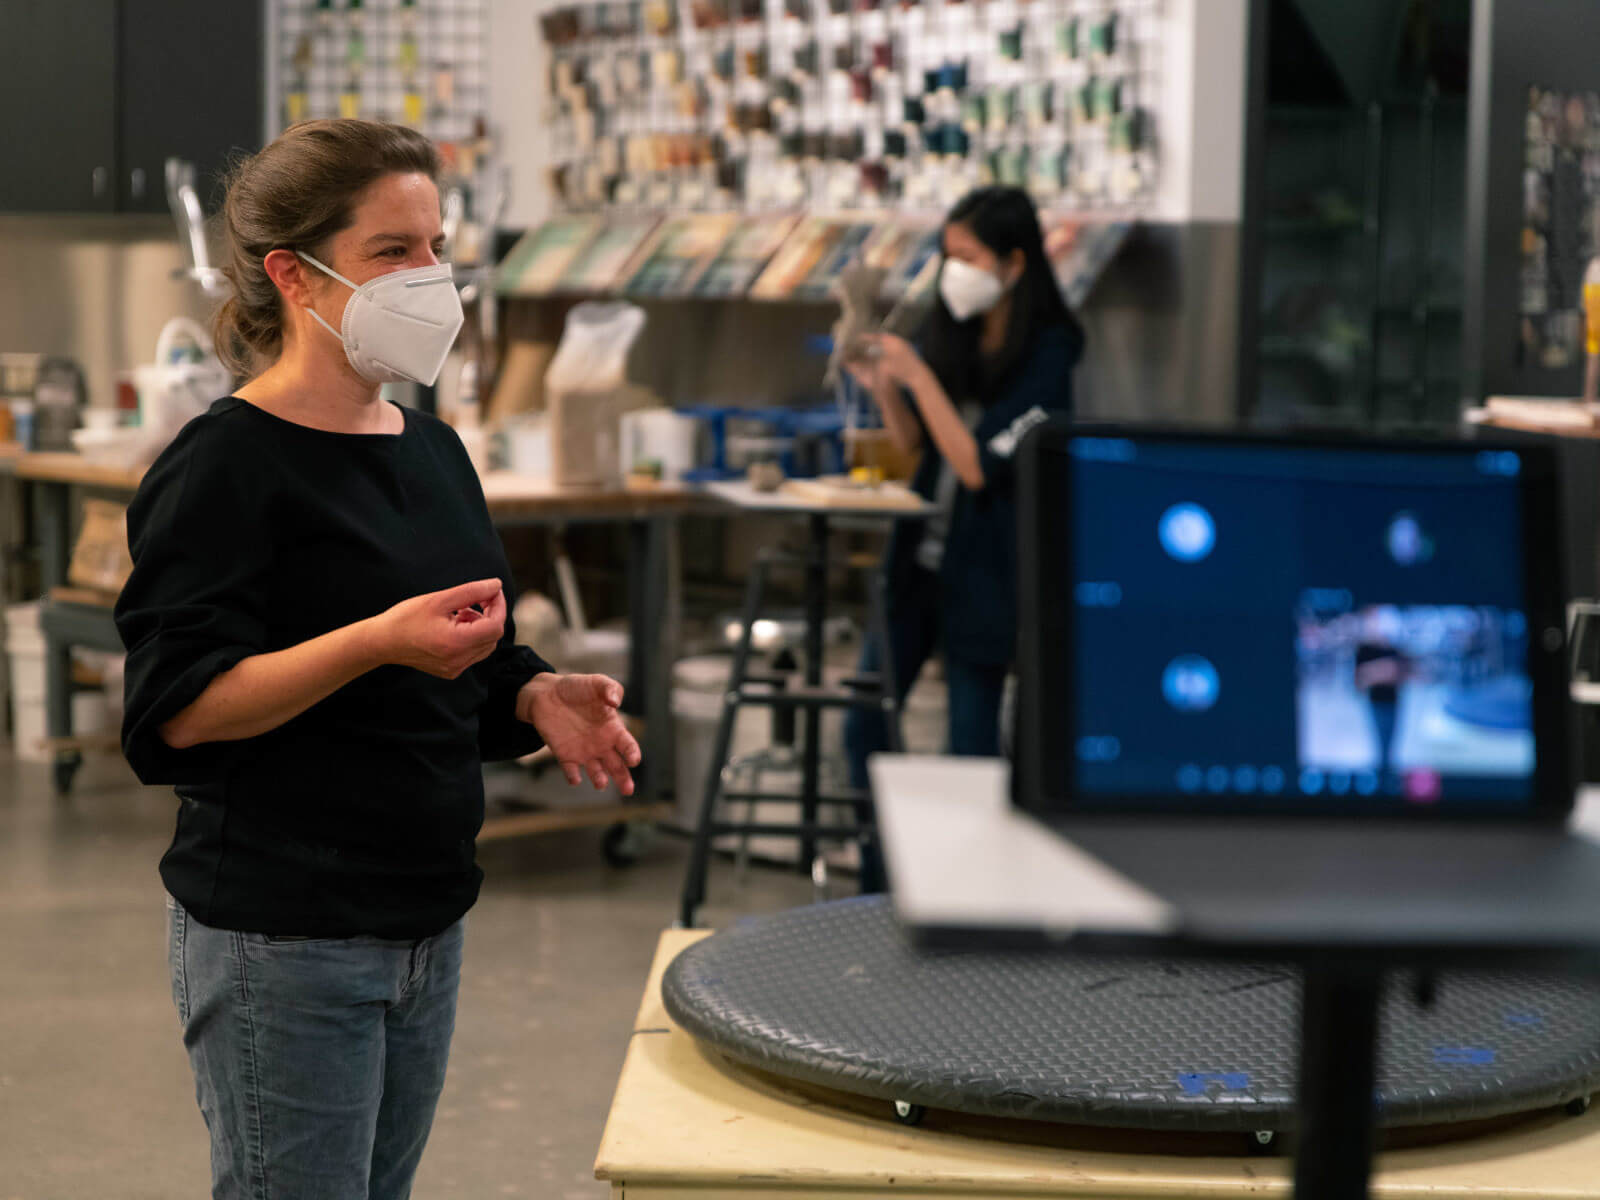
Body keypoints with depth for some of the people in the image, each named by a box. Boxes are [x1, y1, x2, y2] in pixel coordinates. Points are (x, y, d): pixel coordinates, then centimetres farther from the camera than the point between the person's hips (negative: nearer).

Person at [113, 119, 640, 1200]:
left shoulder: (433, 451, 12)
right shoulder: (226, 466, -12)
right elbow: (178, 709, -19)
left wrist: (540, 700, 0)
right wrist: (377, 643, -29)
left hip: (426, 922, 8)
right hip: (280, 939, -8)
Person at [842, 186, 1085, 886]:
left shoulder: (1044, 357, -13)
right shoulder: (952, 333, 4)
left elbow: (980, 466, -19)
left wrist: (918, 376, -20)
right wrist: (883, 387, -7)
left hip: (984, 572, -6)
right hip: (919, 552, 6)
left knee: (971, 745, 1)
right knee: (865, 726, 7)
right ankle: (875, 892, 20)